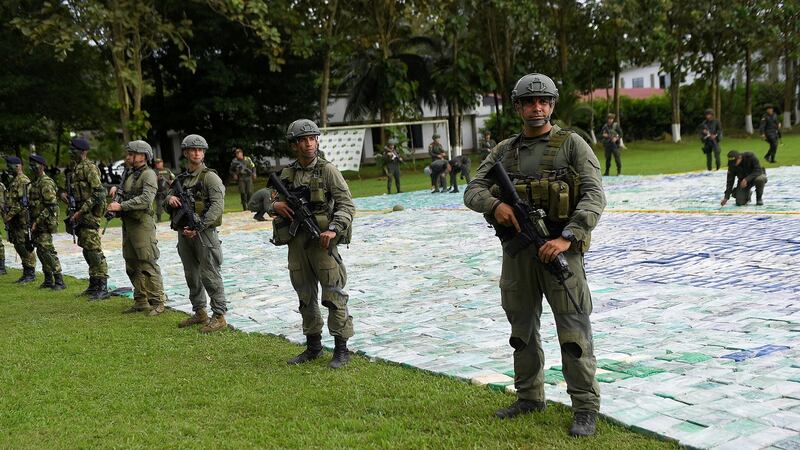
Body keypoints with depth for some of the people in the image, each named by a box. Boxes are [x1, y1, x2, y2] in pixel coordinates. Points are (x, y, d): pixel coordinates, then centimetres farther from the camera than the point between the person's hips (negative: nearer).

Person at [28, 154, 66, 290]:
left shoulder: (46, 183, -14)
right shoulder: (36, 182, 16)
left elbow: (51, 206, -20)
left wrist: (37, 221, -21)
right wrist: (33, 222, 17)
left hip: (45, 223, -10)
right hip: (37, 223, 10)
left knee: (47, 251, -13)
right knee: (41, 251, 12)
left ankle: (59, 281, -12)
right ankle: (48, 280, 19)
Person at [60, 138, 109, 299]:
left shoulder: (90, 168, -12)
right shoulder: (73, 168, 15)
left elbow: (99, 193, -20)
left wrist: (81, 211, -20)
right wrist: (64, 194, 5)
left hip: (90, 214, -9)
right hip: (80, 215, 9)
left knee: (94, 250, -10)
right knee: (87, 250, 13)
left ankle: (103, 288, -8)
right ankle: (93, 285, 21)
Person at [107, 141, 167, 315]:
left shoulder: (149, 175, -10)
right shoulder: (129, 173, 17)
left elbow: (146, 200, -23)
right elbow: (123, 192, 24)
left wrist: (121, 206, -23)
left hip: (142, 224, -9)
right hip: (127, 224, 9)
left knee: (148, 265, -8)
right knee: (132, 266, 12)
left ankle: (157, 303, -2)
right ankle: (141, 302, 19)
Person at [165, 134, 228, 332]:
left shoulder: (210, 177, -6)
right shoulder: (181, 179, 15)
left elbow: (217, 206, -17)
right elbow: (167, 205, 21)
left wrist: (198, 227, -23)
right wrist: (169, 199, -4)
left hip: (203, 233, -7)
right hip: (184, 233, 7)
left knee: (210, 275, -6)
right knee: (191, 276, 14)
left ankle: (219, 316, 0)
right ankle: (200, 313, 26)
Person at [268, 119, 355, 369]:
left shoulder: (327, 170, -4)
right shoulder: (287, 173, 10)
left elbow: (347, 204, -9)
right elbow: (277, 201, 21)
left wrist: (334, 229, -23)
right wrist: (275, 206, -4)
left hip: (322, 242, -5)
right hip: (296, 243, 5)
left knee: (334, 296, -3)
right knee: (305, 297, 12)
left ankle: (341, 349, 6)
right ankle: (313, 346, 25)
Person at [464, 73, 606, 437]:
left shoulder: (572, 144, -2)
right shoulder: (505, 150, 11)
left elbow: (595, 196, -11)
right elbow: (473, 191, 7)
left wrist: (567, 237, -23)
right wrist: (494, 204, -16)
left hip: (560, 249, -5)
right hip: (516, 251, 5)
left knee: (573, 331, -3)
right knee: (521, 329, 14)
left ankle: (585, 407, 9)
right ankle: (529, 397, 29)